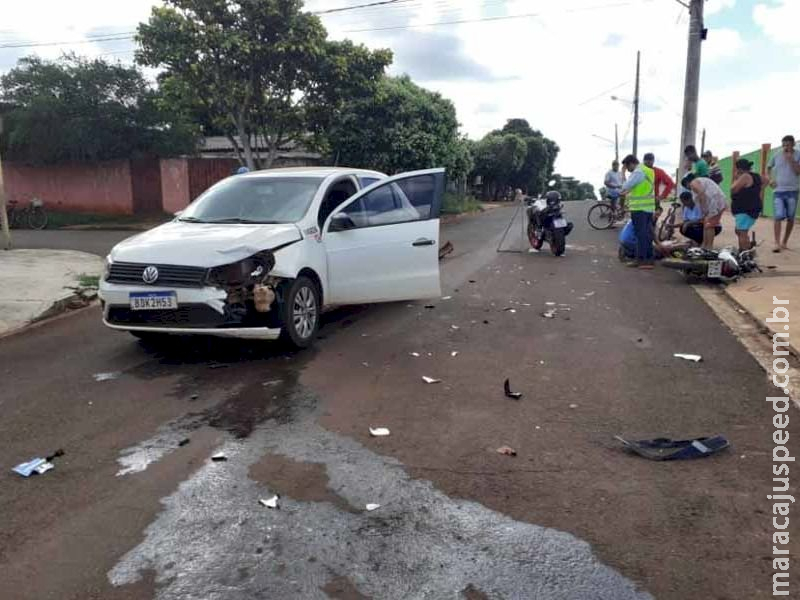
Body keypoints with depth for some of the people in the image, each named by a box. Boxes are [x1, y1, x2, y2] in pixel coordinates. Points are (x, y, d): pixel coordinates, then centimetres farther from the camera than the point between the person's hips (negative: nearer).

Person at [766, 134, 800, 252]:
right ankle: (777, 243, -13)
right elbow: (768, 168, 18)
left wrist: (790, 158, -15)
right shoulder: (776, 155, 4)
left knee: (790, 218, 6)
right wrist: (770, 178, 2)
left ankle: (785, 242, 18)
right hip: (778, 191, 0)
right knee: (778, 217, -11)